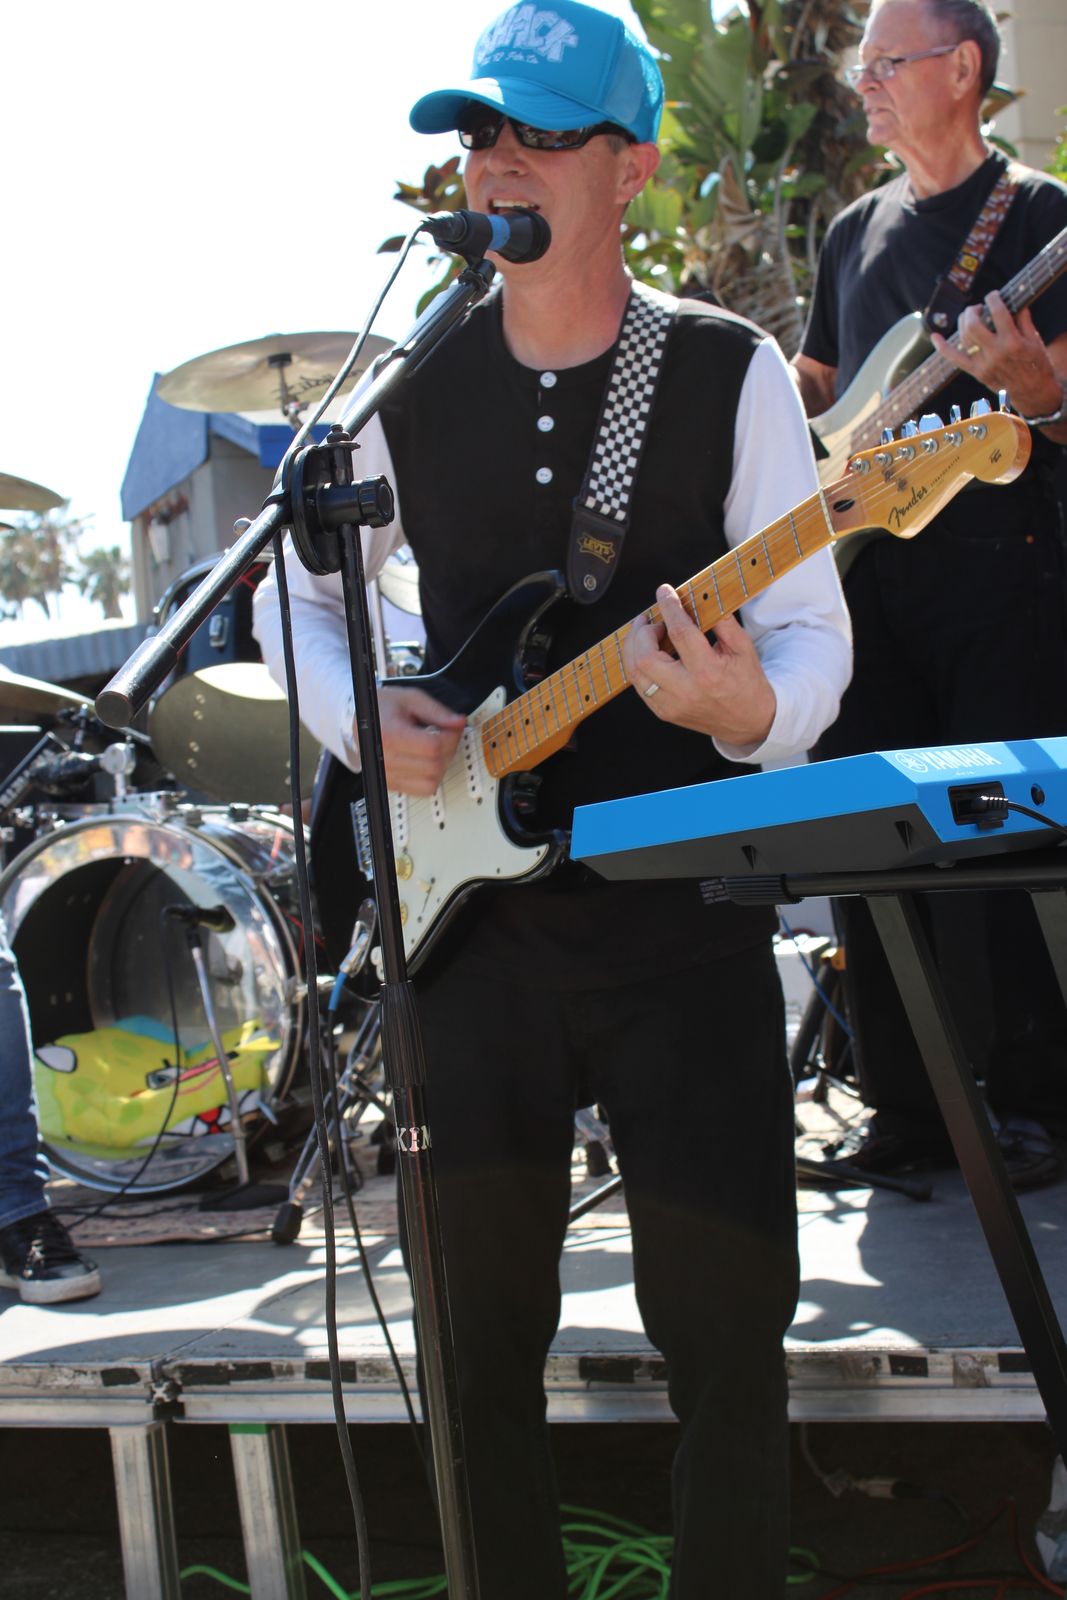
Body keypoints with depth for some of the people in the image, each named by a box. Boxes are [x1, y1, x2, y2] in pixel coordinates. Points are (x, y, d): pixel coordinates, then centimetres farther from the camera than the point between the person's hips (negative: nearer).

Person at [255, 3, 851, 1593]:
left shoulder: (730, 373, -2)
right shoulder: (410, 390, 5)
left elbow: (814, 631, -3)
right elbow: (293, 591, 16)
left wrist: (752, 713, -27)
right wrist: (363, 716, -5)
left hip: (683, 911, -2)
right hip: (476, 908, 2)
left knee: (726, 1325, -1)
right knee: (485, 1327, 7)